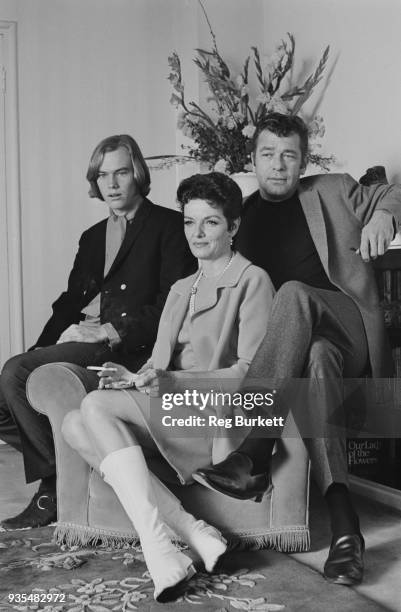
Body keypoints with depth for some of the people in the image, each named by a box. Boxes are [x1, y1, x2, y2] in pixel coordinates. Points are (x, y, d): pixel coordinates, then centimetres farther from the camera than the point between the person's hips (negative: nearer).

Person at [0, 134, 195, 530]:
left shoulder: (169, 226, 3)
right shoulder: (92, 237, 26)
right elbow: (70, 300, 18)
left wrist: (110, 331, -16)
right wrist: (42, 347, 0)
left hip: (128, 347, -7)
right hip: (82, 337, 8)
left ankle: (55, 485, -9)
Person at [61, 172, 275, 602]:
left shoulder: (252, 280, 1)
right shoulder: (180, 289, 25)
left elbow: (250, 372, -9)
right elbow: (160, 364, 17)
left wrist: (172, 382, -20)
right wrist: (136, 378, -7)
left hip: (220, 417, -7)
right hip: (172, 416, 7)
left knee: (97, 405, -23)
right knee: (75, 425, -17)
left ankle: (159, 550, -29)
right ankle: (194, 534, -24)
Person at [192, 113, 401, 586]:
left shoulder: (333, 191, 16)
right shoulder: (242, 216, 19)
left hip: (349, 330, -1)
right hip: (292, 339, 1)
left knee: (293, 293, -35)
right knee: (315, 358, -38)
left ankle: (250, 454, -42)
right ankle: (342, 523, -45)